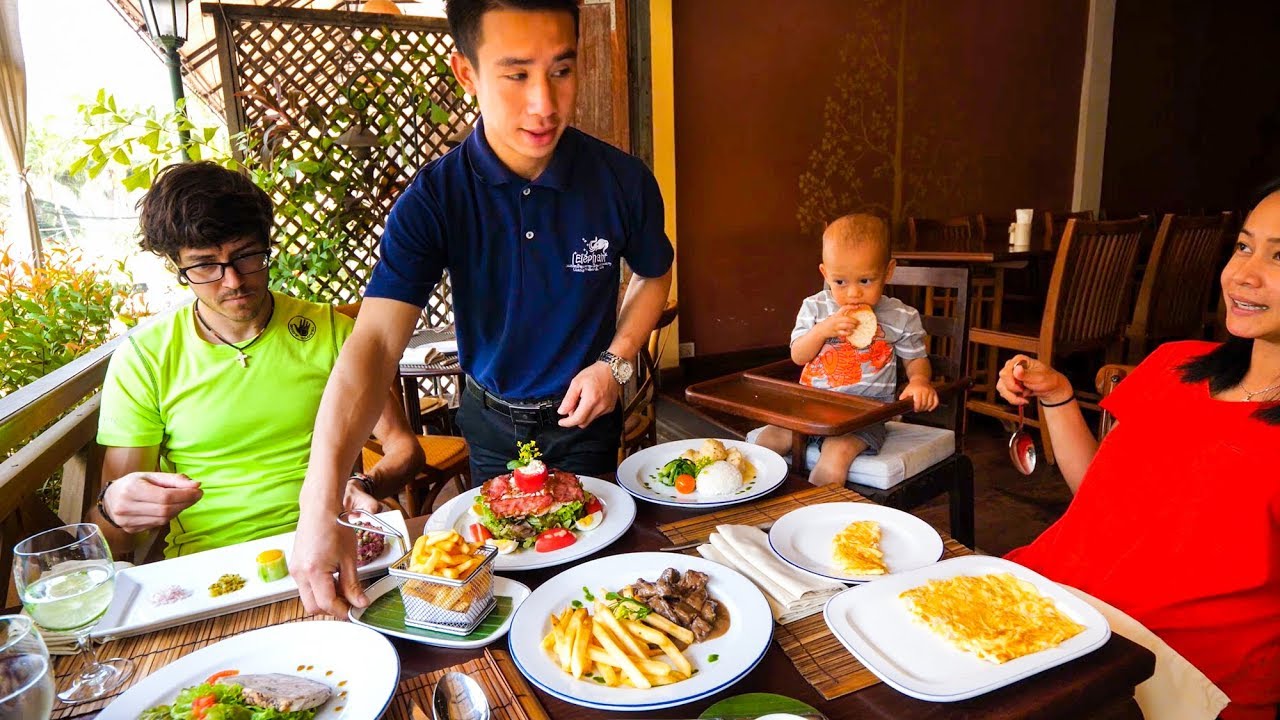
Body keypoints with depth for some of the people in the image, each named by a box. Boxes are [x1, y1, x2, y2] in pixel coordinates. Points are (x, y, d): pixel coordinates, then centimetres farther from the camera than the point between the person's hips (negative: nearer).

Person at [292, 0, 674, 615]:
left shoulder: (621, 179, -19)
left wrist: (616, 361, -16)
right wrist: (319, 507, -43)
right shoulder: (434, 197, -22)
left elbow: (653, 276, 1)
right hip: (491, 420, 1)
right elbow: (374, 344, -31)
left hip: (585, 416, 0)